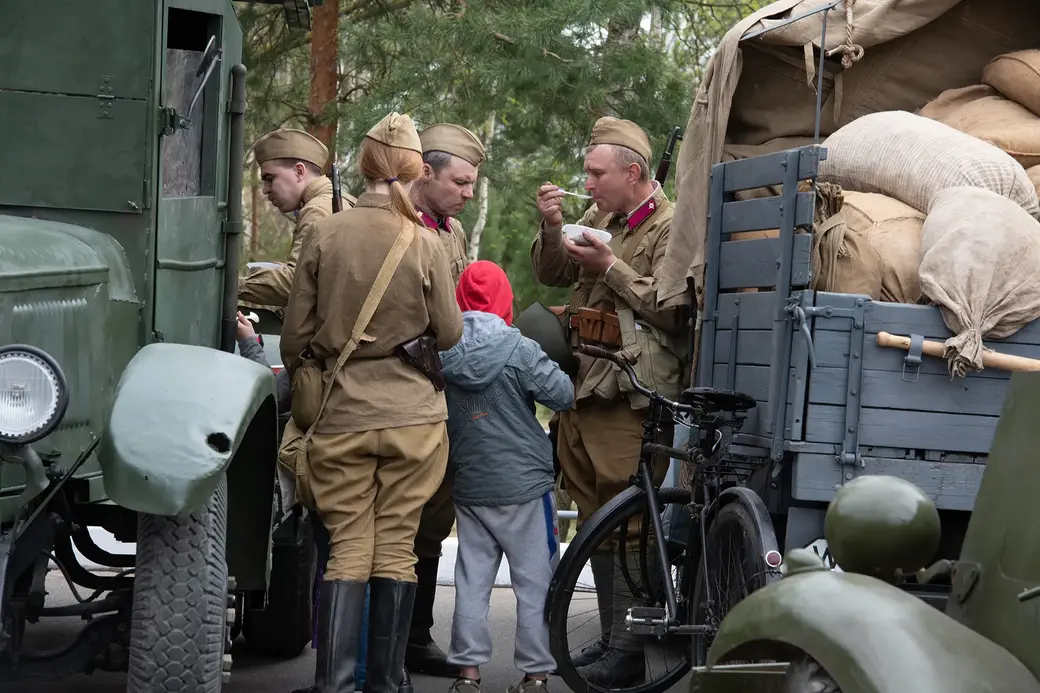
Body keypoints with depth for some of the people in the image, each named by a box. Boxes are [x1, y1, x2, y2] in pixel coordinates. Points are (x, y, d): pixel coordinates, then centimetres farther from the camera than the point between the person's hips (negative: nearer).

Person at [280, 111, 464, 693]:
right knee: (396, 551, 5)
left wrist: (299, 375, 23)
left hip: (342, 414, 1)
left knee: (348, 551, 3)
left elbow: (296, 335, 3)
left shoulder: (326, 235, -3)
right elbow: (449, 335, 2)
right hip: (413, 415, -1)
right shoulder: (425, 244, -6)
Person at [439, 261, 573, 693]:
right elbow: (563, 396, -10)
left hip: (469, 487, 4)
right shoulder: (519, 350, -13)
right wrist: (549, 367, 7)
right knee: (534, 581, 5)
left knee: (471, 581, 10)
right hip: (523, 486, -4)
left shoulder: (442, 353, -1)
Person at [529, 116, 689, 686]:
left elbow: (672, 309, -16)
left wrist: (611, 268, -15)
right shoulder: (601, 219, 17)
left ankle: (626, 654, -5)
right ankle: (610, 637, 22)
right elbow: (551, 275, 18)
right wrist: (552, 228, 0)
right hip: (584, 386, 9)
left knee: (626, 523, -9)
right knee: (595, 517, 13)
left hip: (629, 397, -9)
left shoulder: (671, 227, -8)